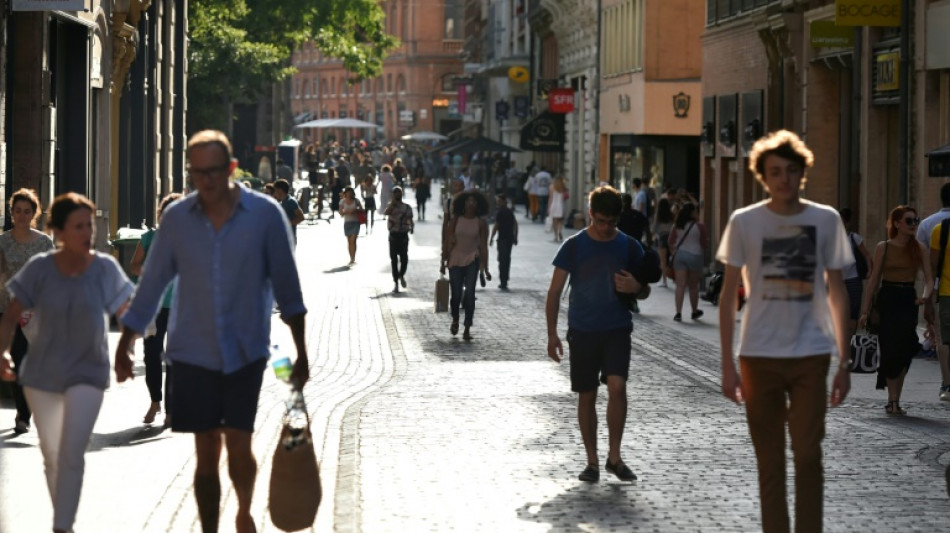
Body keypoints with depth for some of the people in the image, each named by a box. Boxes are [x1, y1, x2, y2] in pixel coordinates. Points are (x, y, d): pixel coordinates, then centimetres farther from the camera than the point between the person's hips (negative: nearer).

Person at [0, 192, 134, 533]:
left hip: (87, 374, -2)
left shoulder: (104, 268, -11)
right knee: (51, 456, 16)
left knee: (71, 454, -16)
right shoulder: (40, 268, -10)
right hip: (42, 374, 2)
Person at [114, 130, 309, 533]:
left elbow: (286, 286, 1)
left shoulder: (265, 215, -5)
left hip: (246, 351, -2)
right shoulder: (177, 218, 1)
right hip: (192, 352, 2)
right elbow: (152, 284, 9)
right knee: (206, 454, 4)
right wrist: (124, 345, 10)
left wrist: (301, 352, 1)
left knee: (238, 446, -7)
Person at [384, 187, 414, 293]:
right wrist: (393, 202, -15)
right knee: (394, 260, 1)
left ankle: (401, 275, 26)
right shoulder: (391, 206, 4)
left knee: (404, 259, -4)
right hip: (393, 235, 0)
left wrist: (411, 227, -14)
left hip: (403, 235, 0)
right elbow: (387, 212, -19)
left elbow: (410, 220, 6)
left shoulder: (407, 207, 6)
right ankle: (396, 282, 8)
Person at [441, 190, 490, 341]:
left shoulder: (481, 223, 0)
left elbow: (483, 246, 1)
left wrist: (485, 268, -2)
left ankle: (467, 329, -5)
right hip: (455, 260, 1)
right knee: (456, 294, 2)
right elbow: (447, 242, 5)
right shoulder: (455, 220, 1)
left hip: (472, 261, -1)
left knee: (469, 294, -9)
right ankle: (455, 320, 32)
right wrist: (443, 262, 3)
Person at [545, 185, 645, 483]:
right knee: (586, 397, 5)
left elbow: (645, 289, 14)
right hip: (582, 332, 0)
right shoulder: (574, 246, 0)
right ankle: (592, 461, 15)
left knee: (617, 386, -18)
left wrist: (635, 287, -11)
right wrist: (552, 334, -4)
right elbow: (555, 291, 2)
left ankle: (614, 456, -6)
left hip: (617, 330, 0)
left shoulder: (629, 247, 4)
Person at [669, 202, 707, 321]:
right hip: (695, 255, -2)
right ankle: (695, 312, 25)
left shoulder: (677, 226, 2)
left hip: (680, 254, 2)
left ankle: (678, 313, -11)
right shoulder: (700, 226, -8)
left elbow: (671, 241, 6)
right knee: (693, 286, 11)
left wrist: (673, 251, 21)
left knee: (680, 285, -1)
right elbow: (704, 242, -1)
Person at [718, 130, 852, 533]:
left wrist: (843, 362, 4)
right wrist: (727, 365, -1)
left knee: (808, 457, -5)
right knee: (770, 462, 6)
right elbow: (729, 296, 4)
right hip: (759, 356, 0)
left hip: (811, 356, 0)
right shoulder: (744, 222, -1)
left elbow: (837, 292, 7)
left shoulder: (825, 220, 1)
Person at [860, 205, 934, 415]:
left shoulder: (920, 249, 5)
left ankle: (895, 400, 8)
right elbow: (874, 280, 4)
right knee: (890, 350, -7)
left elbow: (929, 278, 1)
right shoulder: (883, 248, 1)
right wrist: (865, 310, 2)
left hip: (908, 302, 2)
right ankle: (893, 399, -2)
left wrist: (925, 295, -22)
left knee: (903, 353, 0)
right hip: (886, 300, -2)